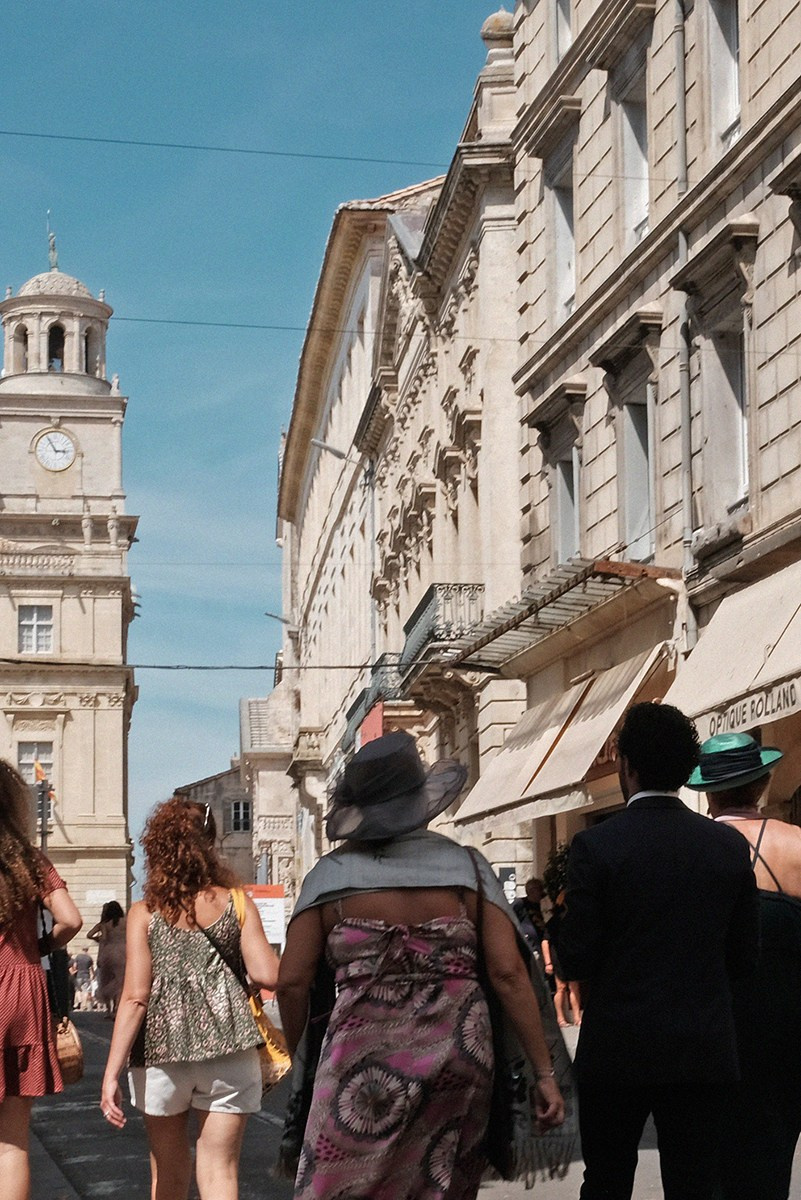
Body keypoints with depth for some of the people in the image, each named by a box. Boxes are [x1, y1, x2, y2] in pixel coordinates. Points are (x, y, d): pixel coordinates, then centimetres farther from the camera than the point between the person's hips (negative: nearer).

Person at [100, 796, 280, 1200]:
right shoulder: (236, 904, 0)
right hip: (227, 1048, 0)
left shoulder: (144, 913, -2)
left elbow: (135, 997, -8)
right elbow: (267, 976, -7)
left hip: (161, 1052, 0)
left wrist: (111, 1074, -7)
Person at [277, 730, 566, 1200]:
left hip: (365, 1060, -2)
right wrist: (545, 1073, 0)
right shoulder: (466, 866, 4)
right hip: (458, 1051, 2)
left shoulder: (331, 874, 3)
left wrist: (299, 1055, 16)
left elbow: (292, 981, -1)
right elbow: (508, 972, -3)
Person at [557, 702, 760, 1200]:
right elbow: (744, 956, 4)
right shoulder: (730, 846, -1)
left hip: (618, 1050, -2)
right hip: (704, 1051, 3)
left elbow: (576, 959, -10)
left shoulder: (597, 845, -11)